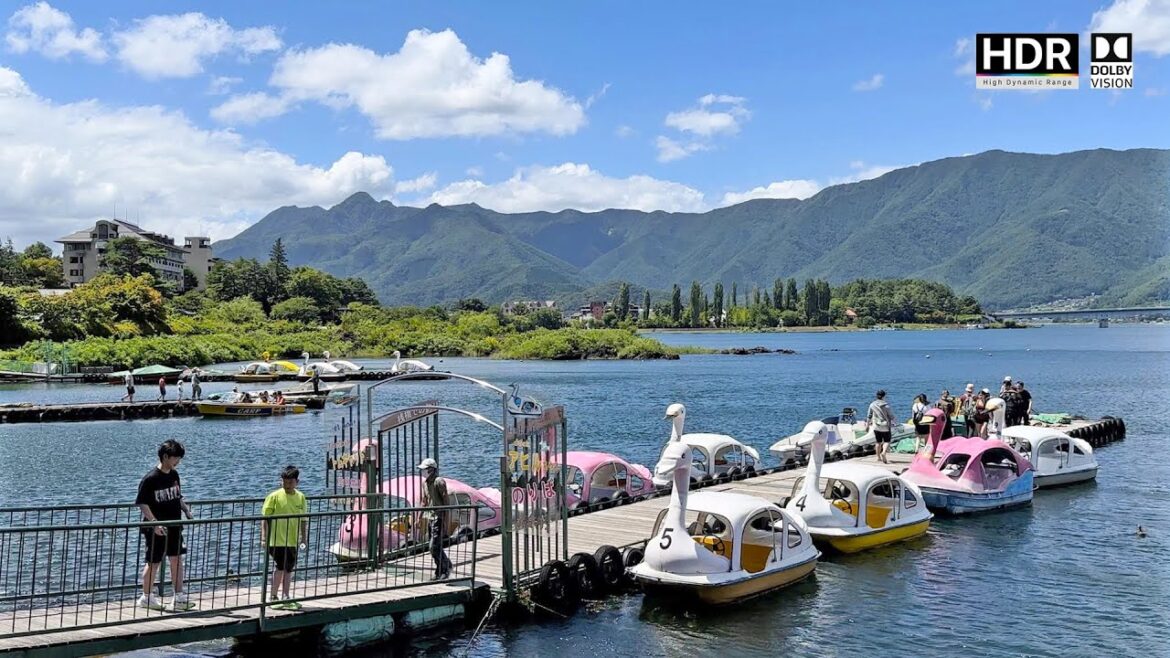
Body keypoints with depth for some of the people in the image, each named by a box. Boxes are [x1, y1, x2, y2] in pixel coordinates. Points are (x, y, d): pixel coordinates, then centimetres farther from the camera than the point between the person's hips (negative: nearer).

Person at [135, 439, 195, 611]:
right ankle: (146, 597, 20)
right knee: (154, 562, 4)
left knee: (177, 559, 4)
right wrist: (154, 523, -22)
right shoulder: (151, 478, -15)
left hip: (174, 525, 7)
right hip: (156, 529, -6)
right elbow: (142, 503, -15)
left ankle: (179, 597, 9)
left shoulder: (174, 475, 7)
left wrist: (185, 507, 2)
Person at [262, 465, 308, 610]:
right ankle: (273, 597, 3)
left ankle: (285, 597, 22)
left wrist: (304, 538, 11)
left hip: (292, 540, 5)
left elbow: (303, 520, 12)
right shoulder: (274, 496, -8)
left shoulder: (301, 497, 5)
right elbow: (265, 518, -8)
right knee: (281, 566, -10)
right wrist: (264, 538, -12)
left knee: (288, 569, 12)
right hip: (276, 540, -5)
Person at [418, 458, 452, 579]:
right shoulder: (425, 483, 12)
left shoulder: (439, 482, -13)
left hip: (439, 518, -8)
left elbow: (446, 501, -15)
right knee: (436, 547, 12)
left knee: (434, 547, -10)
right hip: (431, 517, 8)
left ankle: (443, 570, 3)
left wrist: (445, 520, -19)